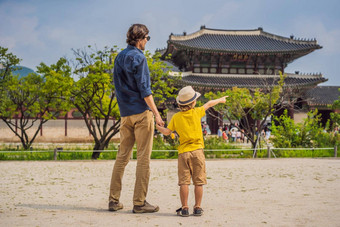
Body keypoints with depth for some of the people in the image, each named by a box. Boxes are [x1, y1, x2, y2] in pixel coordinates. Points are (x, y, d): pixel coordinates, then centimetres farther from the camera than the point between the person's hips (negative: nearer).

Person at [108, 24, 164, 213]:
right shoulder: (138, 57, -9)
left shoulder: (119, 57, 16)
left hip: (125, 113, 8)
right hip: (141, 112, -8)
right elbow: (144, 89, -14)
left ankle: (114, 200, 12)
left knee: (123, 156, 11)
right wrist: (156, 113, -12)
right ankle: (139, 202, -1)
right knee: (143, 158, -3)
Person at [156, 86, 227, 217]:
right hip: (197, 151, -1)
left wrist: (157, 126, 18)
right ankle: (197, 208, 7)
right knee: (198, 182, 5)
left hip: (183, 152, 1)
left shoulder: (176, 117, 2)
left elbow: (166, 132, 1)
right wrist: (220, 100, 33)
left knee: (184, 182, 1)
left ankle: (184, 208, 1)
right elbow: (209, 104, 17)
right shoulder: (197, 112, 1)